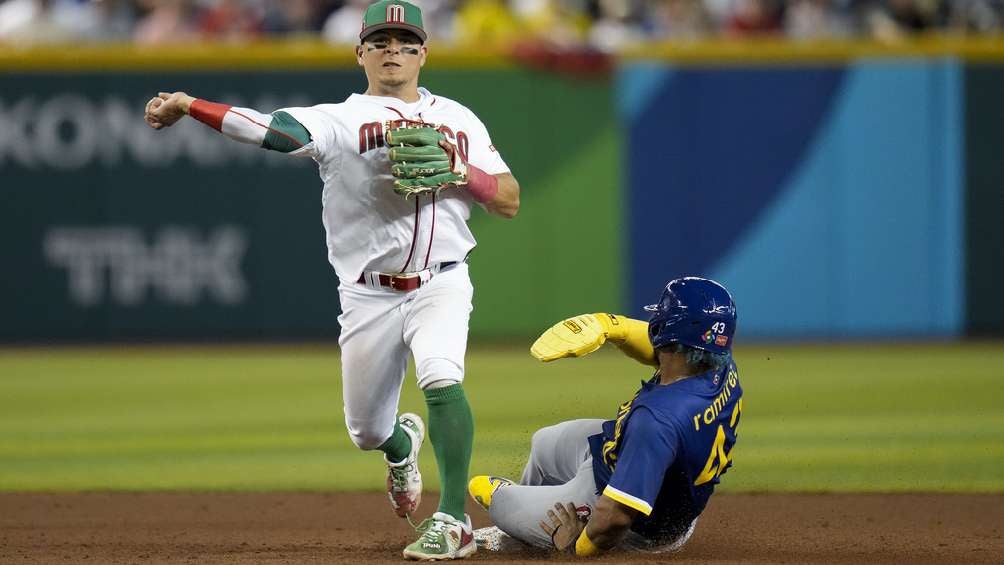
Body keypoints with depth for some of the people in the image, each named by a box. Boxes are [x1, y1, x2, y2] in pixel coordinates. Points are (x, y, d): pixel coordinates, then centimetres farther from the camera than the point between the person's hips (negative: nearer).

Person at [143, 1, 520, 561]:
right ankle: (403, 442, 50)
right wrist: (188, 105, -34)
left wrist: (459, 171, -14)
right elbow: (274, 129, -19)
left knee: (441, 377, -29)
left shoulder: (459, 121, 7)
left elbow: (509, 202, 5)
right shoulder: (340, 120, -2)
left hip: (441, 284, -1)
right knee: (367, 432, 11)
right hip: (369, 297, 1)